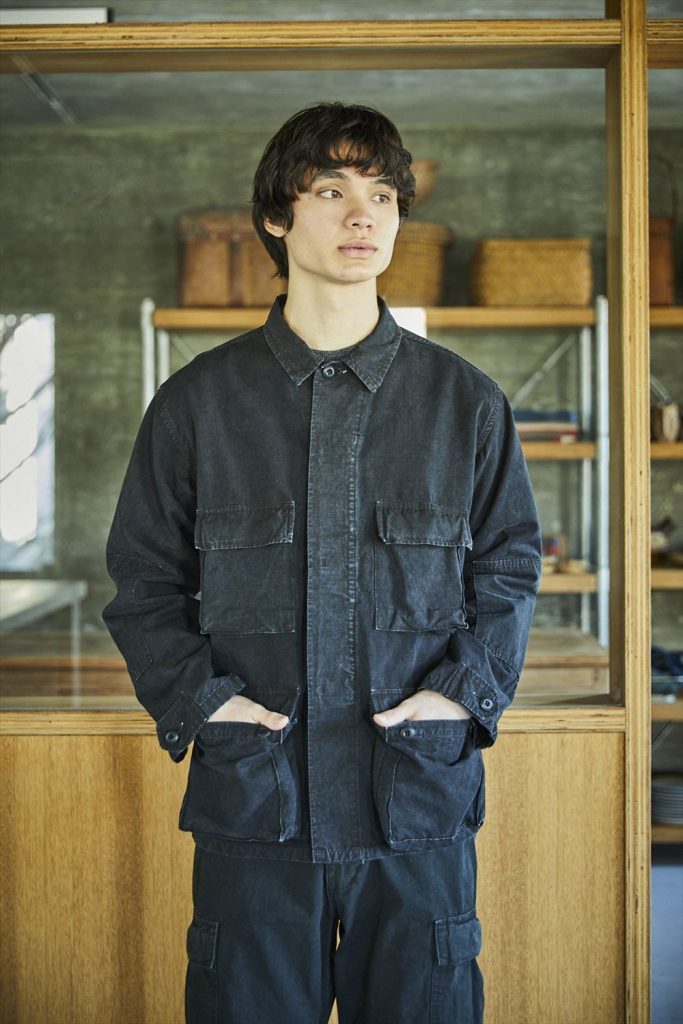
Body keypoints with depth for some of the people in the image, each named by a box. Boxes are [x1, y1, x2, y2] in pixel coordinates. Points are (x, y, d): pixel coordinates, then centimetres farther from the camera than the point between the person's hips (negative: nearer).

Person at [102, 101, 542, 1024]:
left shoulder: (465, 401, 7)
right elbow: (144, 578, 9)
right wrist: (195, 699, -5)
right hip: (251, 802, 0)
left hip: (421, 804, 1)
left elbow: (511, 565, 11)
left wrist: (466, 691, -4)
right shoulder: (197, 401, 5)